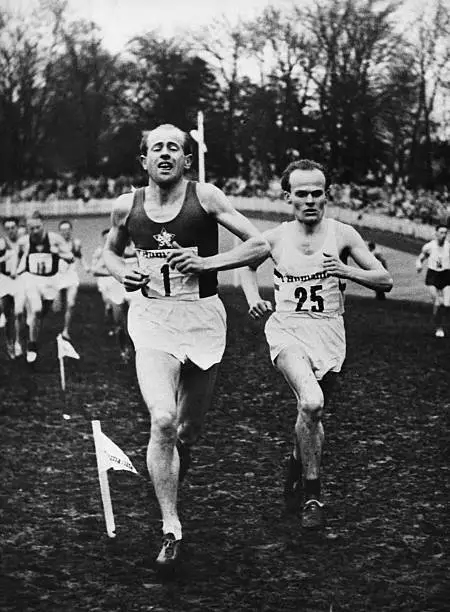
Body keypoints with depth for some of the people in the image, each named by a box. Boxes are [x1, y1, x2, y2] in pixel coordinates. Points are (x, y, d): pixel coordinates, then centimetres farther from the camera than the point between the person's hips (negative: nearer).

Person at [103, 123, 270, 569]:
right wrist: (122, 275, 0)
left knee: (189, 429, 10)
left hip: (202, 316, 0)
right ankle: (170, 531, -11)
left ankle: (172, 485, 43)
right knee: (163, 421, -20)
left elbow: (260, 245, -5)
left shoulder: (205, 197, -5)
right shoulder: (126, 206, 3)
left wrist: (206, 262, -15)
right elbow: (109, 251, 22)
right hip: (151, 317, 0)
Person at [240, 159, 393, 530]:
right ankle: (311, 493, -13)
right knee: (311, 403, -26)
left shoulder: (342, 234, 0)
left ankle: (298, 465, 44)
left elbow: (385, 280, 0)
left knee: (312, 413, 10)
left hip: (329, 331, 2)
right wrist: (253, 299, 5)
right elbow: (248, 265, 23)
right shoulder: (275, 238, 2)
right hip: (286, 329, -2)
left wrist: (347, 271, -17)